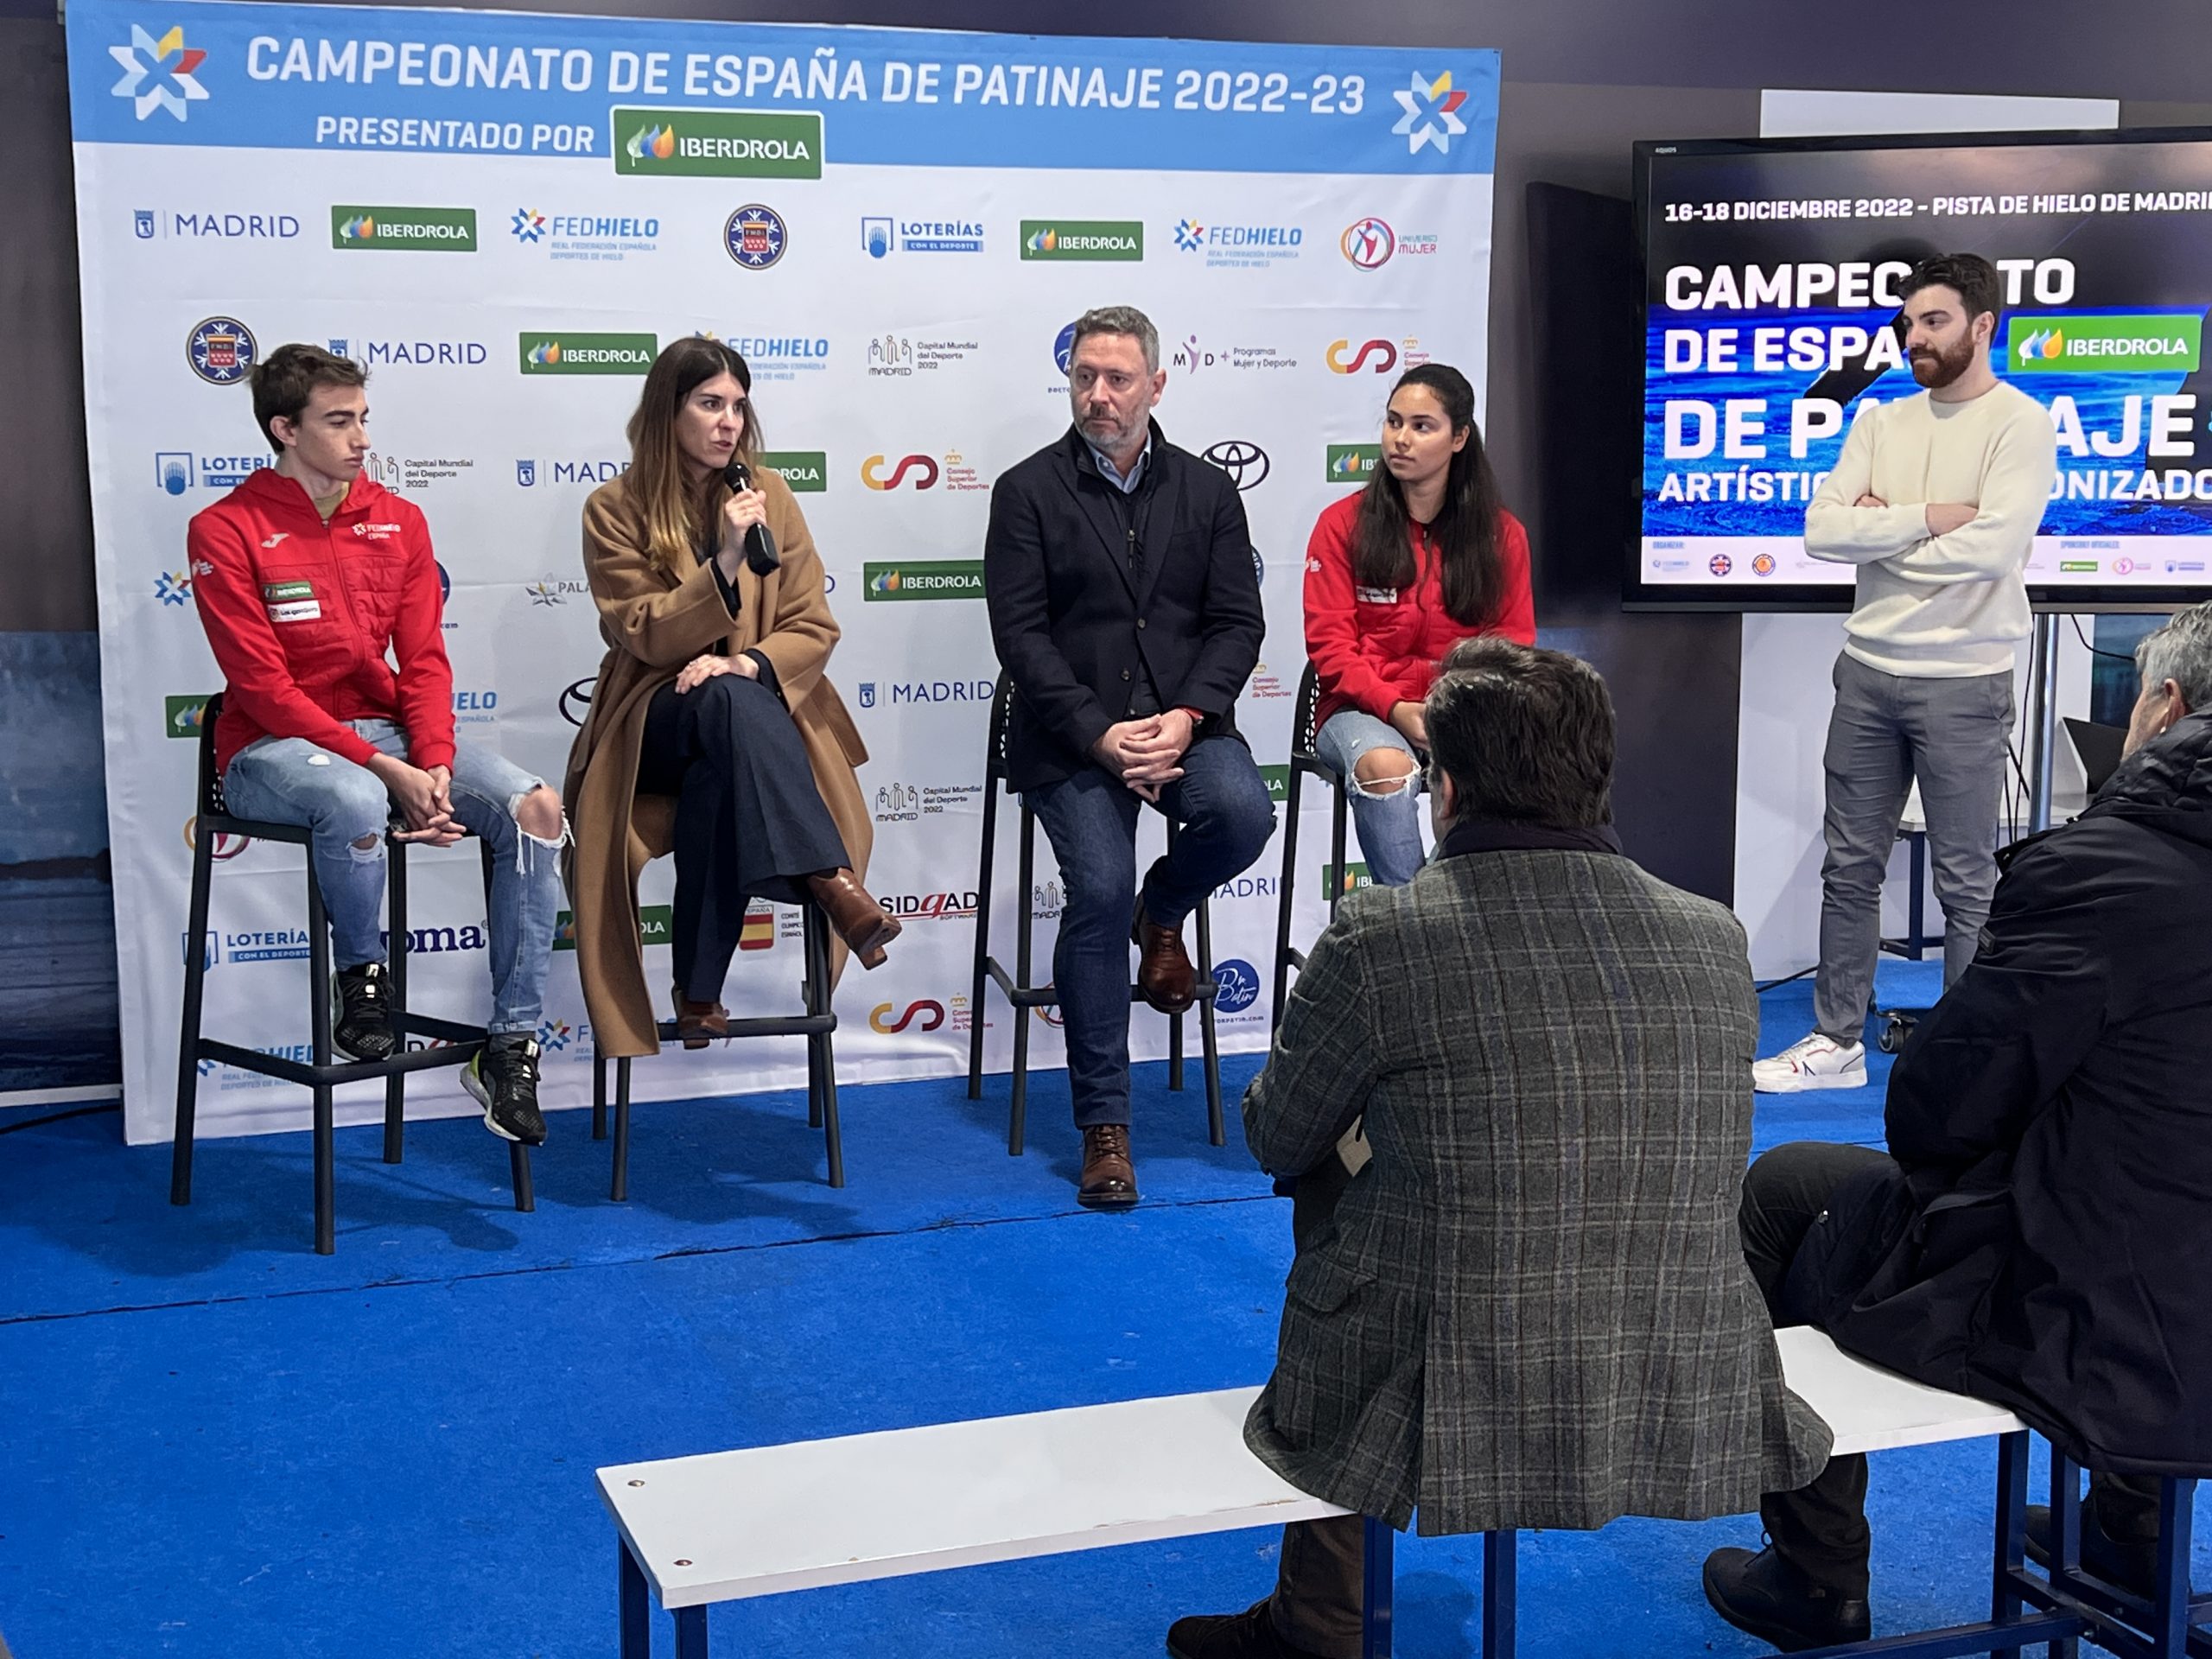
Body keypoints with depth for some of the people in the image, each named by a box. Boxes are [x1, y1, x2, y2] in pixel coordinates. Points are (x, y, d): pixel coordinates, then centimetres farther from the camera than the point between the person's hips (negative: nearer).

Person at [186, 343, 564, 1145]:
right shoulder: (227, 531, -7)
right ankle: (360, 978, -9)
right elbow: (265, 687, -13)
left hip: (387, 731, 5)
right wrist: (384, 768, -22)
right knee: (355, 802, -41)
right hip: (271, 749, -5)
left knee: (537, 808, -20)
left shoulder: (399, 521, 8)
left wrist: (433, 765, -15)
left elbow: (424, 660, 4)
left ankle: (512, 1048, -15)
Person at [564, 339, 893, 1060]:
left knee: (719, 783, -35)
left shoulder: (768, 494, 7)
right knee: (728, 702, -38)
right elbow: (647, 636, -8)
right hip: (656, 717, -2)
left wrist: (748, 664, -18)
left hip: (762, 710, 2)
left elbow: (814, 628, 4)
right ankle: (829, 883, -48)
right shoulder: (615, 509, 0)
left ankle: (700, 994, -33)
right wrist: (725, 560, -20)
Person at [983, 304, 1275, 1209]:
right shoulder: (1028, 491, 4)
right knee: (1099, 888, -23)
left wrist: (1184, 719, -13)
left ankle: (1163, 914, 8)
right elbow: (1021, 634, -3)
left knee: (1243, 812, -29)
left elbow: (1238, 623, 5)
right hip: (1070, 733, -2)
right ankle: (1103, 1125, -11)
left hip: (1184, 721, 2)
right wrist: (1099, 735, -16)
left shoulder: (1208, 491, 11)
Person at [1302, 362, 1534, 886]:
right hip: (1364, 708, -1)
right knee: (1384, 766, -37)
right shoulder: (1343, 524, 4)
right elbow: (1329, 646, -1)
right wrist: (1396, 708, -18)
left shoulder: (1502, 534, 10)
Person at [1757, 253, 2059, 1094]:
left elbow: (1994, 545, -21)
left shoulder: (2021, 423, -6)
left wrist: (1880, 532, -8)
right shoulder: (1880, 422, 10)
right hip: (1869, 671, 6)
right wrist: (1928, 518, -13)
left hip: (1962, 682, -5)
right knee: (1850, 867, 10)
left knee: (1966, 883, 2)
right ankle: (1837, 1041, 20)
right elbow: (1822, 529, -2)